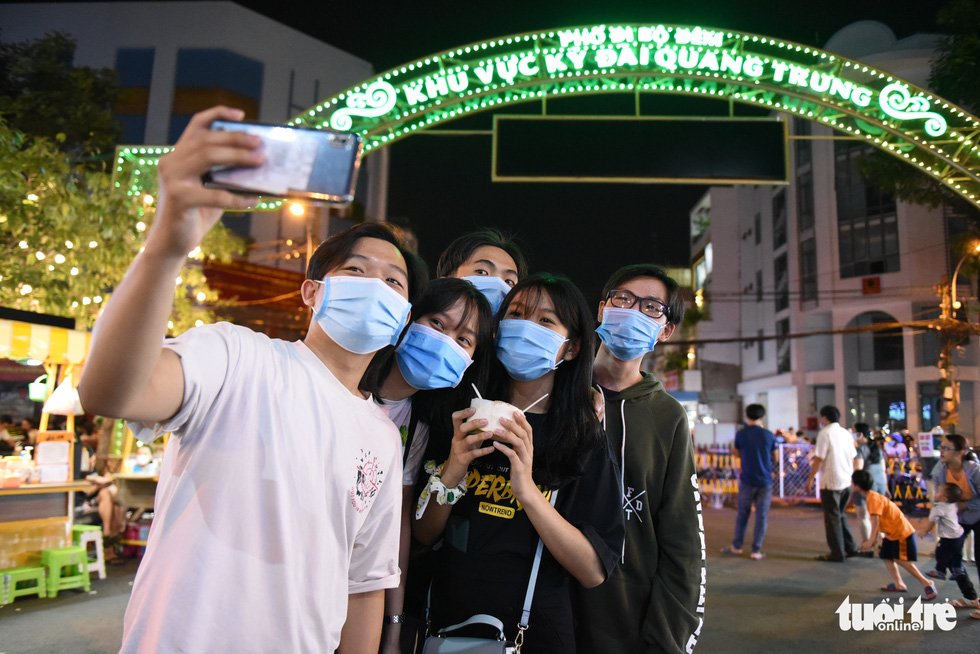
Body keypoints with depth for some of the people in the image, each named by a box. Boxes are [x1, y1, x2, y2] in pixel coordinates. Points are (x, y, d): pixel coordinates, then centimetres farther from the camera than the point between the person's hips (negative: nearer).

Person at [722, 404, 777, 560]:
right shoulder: (769, 435, -4)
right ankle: (756, 550, 8)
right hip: (765, 481, 0)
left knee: (742, 514, 12)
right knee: (761, 516, 5)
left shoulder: (741, 435, -4)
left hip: (747, 480, 0)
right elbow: (774, 457, 7)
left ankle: (737, 546, 21)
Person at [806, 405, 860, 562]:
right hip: (846, 481, 7)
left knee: (832, 518, 2)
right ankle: (850, 548, 22)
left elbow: (819, 459, -15)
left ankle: (837, 554, 6)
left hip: (830, 482, -7)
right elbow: (852, 457, 14)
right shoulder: (846, 433, 10)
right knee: (840, 515, 21)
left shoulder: (825, 433, -12)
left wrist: (810, 479, -8)